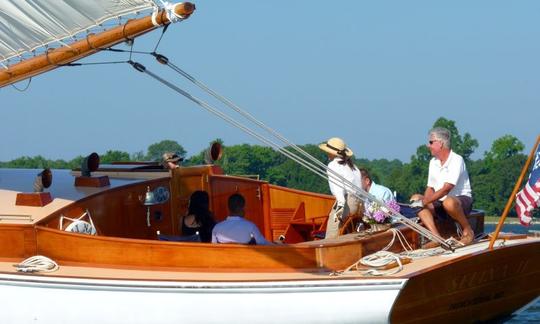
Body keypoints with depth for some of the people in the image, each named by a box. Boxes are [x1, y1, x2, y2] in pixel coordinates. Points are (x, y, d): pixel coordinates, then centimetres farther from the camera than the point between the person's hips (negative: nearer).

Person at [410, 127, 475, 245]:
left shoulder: (456, 160, -16)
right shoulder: (433, 162, 10)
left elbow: (446, 189, -24)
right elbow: (430, 188, 11)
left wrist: (425, 202, -26)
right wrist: (424, 200, -12)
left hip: (462, 200, -8)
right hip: (441, 201, 8)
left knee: (449, 202, -42)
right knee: (416, 199, -15)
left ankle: (468, 230, -15)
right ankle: (437, 237, -25)